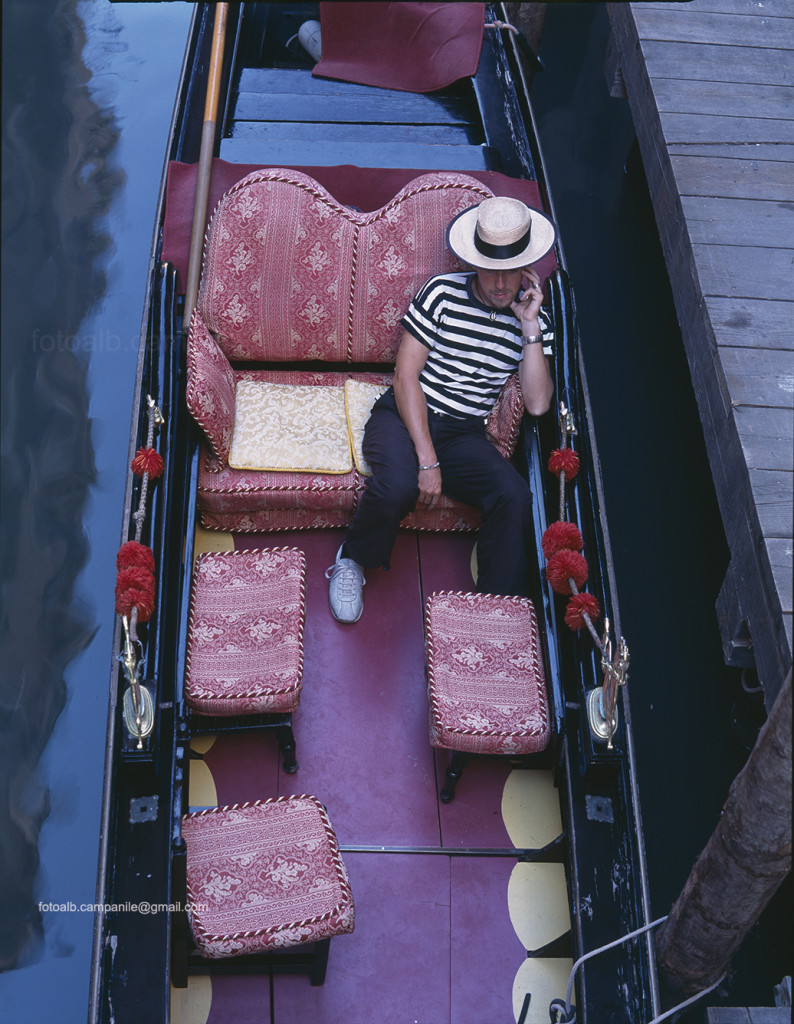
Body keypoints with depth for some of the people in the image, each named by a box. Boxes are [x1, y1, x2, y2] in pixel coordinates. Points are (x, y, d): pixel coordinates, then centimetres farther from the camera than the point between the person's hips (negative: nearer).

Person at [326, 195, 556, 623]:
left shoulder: (535, 322, 5)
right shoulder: (442, 292, -5)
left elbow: (537, 405, -4)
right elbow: (405, 374, -10)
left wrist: (530, 329, -11)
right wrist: (427, 460, -18)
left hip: (464, 435, 3)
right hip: (403, 416, -3)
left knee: (514, 495, -27)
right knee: (398, 484, -35)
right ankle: (353, 560, -3)